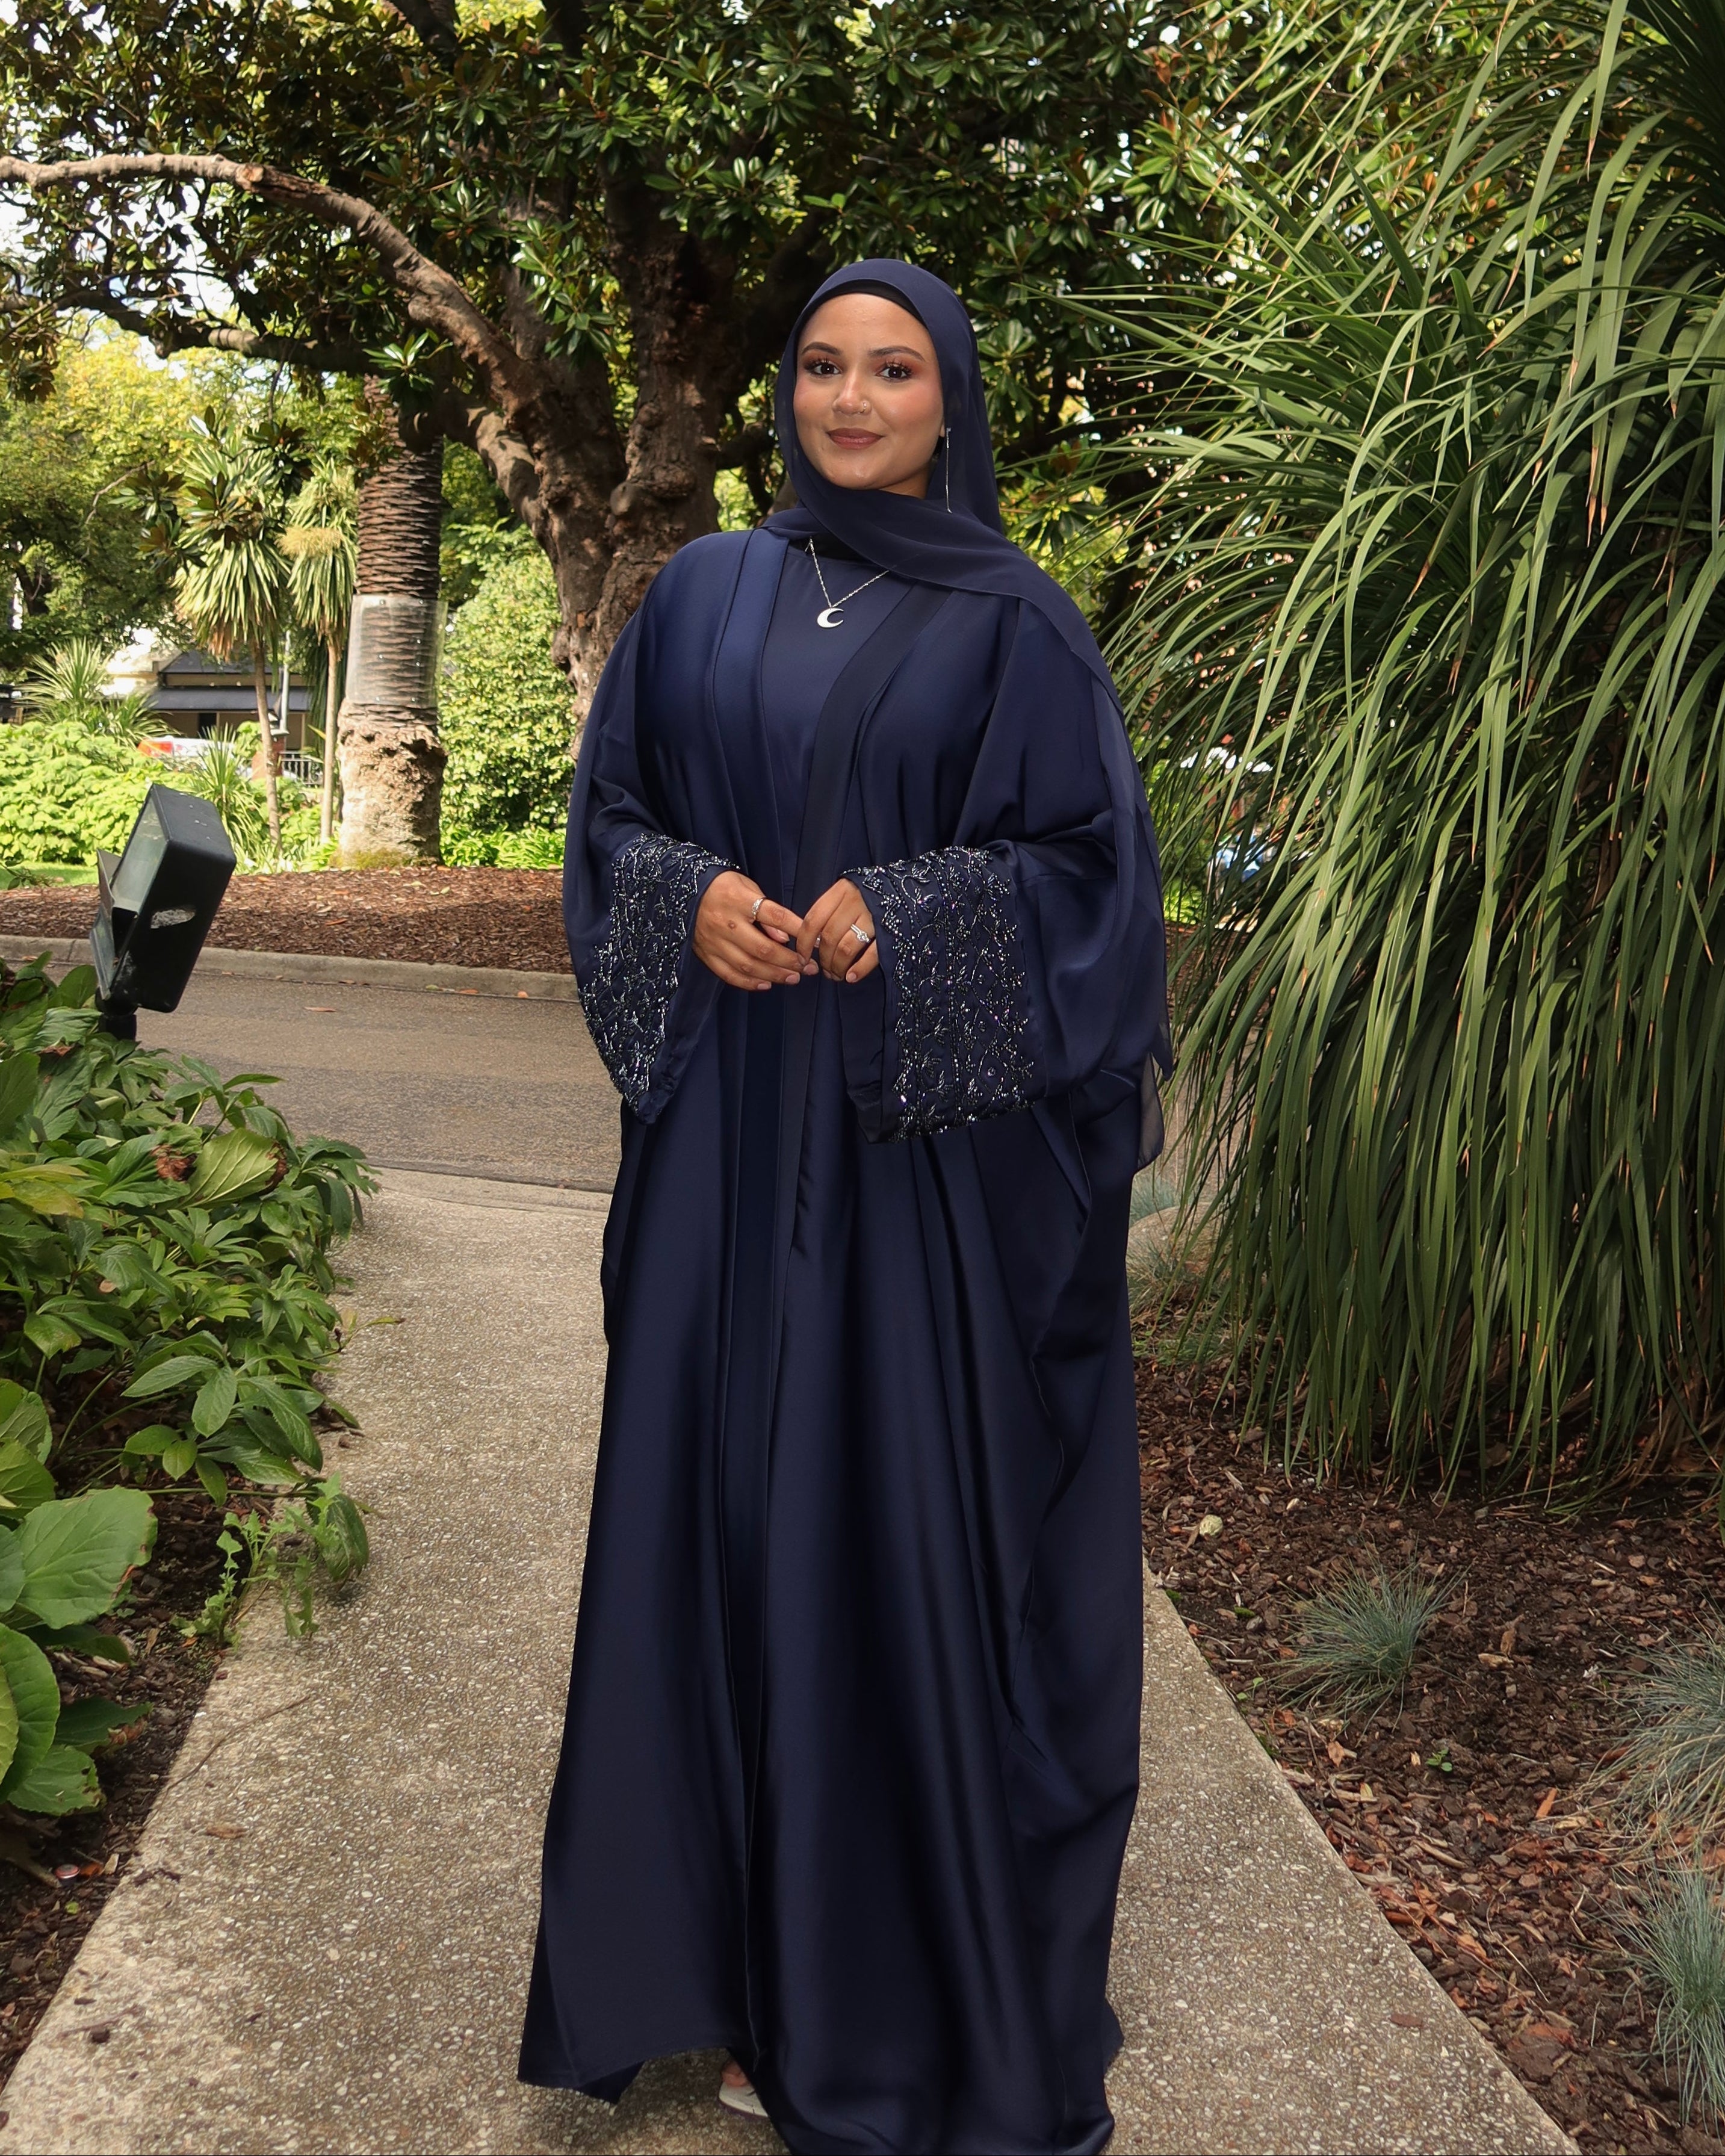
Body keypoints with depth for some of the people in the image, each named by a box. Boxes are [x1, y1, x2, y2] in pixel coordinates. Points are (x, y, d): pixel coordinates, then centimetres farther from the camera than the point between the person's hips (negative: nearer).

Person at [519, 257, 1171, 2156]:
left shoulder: (1011, 622, 2)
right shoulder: (707, 596, 11)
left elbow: (1088, 860, -1)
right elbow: (613, 811, 13)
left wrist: (905, 918, -16)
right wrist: (692, 902, -8)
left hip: (933, 1134, -3)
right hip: (735, 1127, 3)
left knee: (918, 1510, 1)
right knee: (726, 1493, 6)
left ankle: (943, 1981, 18)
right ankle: (758, 1943, 23)